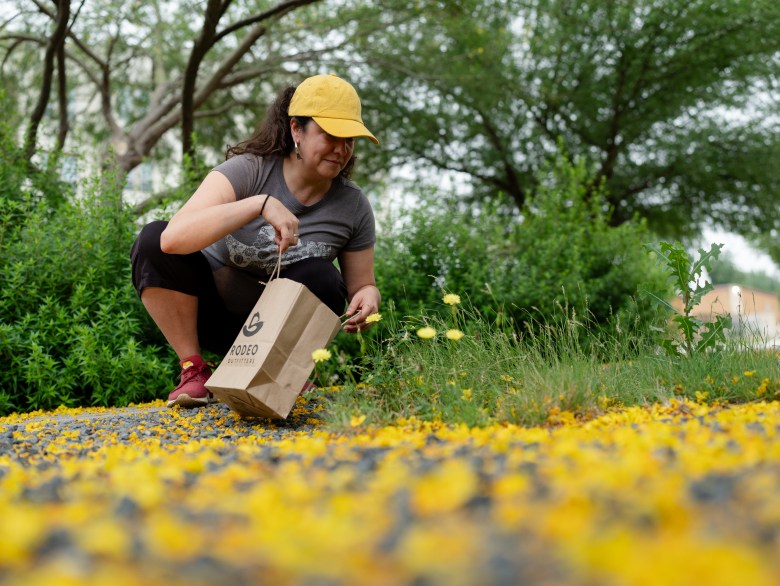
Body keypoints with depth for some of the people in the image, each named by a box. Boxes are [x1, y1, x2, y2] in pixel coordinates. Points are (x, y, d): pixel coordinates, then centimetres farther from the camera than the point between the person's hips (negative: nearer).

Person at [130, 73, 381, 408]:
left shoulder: (353, 205, -9)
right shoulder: (248, 170, -20)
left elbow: (362, 284, 2)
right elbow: (174, 238, -35)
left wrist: (367, 299, -24)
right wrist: (260, 204, -43)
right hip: (213, 314, -1)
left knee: (320, 279, -30)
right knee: (153, 240, -25)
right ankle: (194, 370, -13)